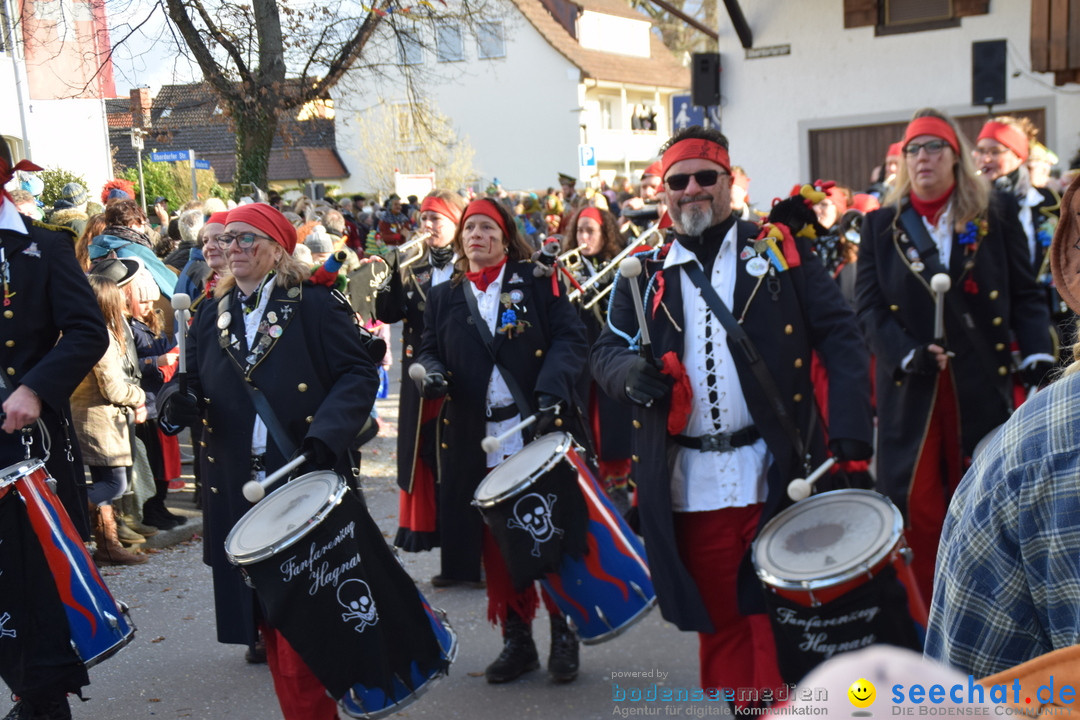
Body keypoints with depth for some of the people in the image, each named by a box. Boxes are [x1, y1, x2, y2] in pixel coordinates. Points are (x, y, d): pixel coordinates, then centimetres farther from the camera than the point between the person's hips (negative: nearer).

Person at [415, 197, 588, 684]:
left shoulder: (537, 283, 4)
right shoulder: (443, 297, 14)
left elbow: (569, 337, -3)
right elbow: (429, 349, 16)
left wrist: (552, 388, -19)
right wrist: (432, 372, -8)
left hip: (538, 432, -3)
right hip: (477, 441, 3)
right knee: (497, 544, 7)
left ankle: (564, 634, 18)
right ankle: (516, 640, 21)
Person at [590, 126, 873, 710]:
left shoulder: (782, 253, 4)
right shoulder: (644, 273, 10)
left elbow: (842, 341, 0)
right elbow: (605, 350, 8)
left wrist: (849, 439, -12)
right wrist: (629, 372, -17)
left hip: (775, 479, -2)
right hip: (689, 488, 3)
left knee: (778, 625, 1)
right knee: (719, 625, 13)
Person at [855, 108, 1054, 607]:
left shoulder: (996, 216, 6)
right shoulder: (881, 225, 6)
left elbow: (1024, 295, 4)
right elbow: (869, 305, 0)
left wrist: (1038, 356, -11)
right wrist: (907, 353, -15)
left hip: (981, 385, 0)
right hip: (910, 389, 0)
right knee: (918, 509, -1)